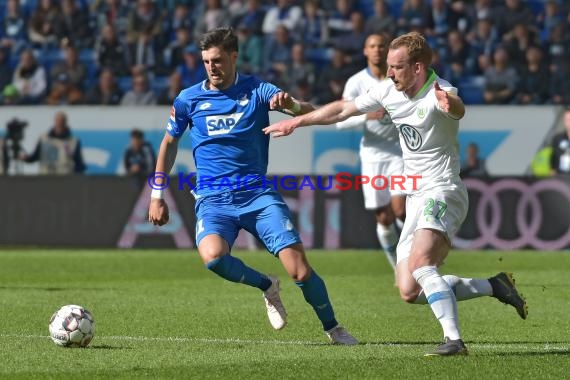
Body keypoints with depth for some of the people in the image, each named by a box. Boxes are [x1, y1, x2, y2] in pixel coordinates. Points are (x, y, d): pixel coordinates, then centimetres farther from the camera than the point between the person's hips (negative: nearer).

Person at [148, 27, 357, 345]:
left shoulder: (257, 90, 0)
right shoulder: (189, 99, 4)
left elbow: (311, 113, -10)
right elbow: (169, 143, 18)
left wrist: (291, 105, -34)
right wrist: (157, 195, 16)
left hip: (258, 194, 0)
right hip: (214, 200, 1)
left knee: (300, 269, -12)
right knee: (213, 256, -31)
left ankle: (333, 328, 12)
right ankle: (266, 286, -2)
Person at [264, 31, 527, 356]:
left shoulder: (438, 92, -18)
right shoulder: (389, 91, 5)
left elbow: (458, 110, -43)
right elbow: (342, 110, 16)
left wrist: (450, 105, -66)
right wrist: (296, 121, 19)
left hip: (443, 192, -8)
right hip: (416, 198, 8)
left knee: (419, 264, -31)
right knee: (410, 292, 0)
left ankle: (454, 340, -32)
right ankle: (495, 286, 13)